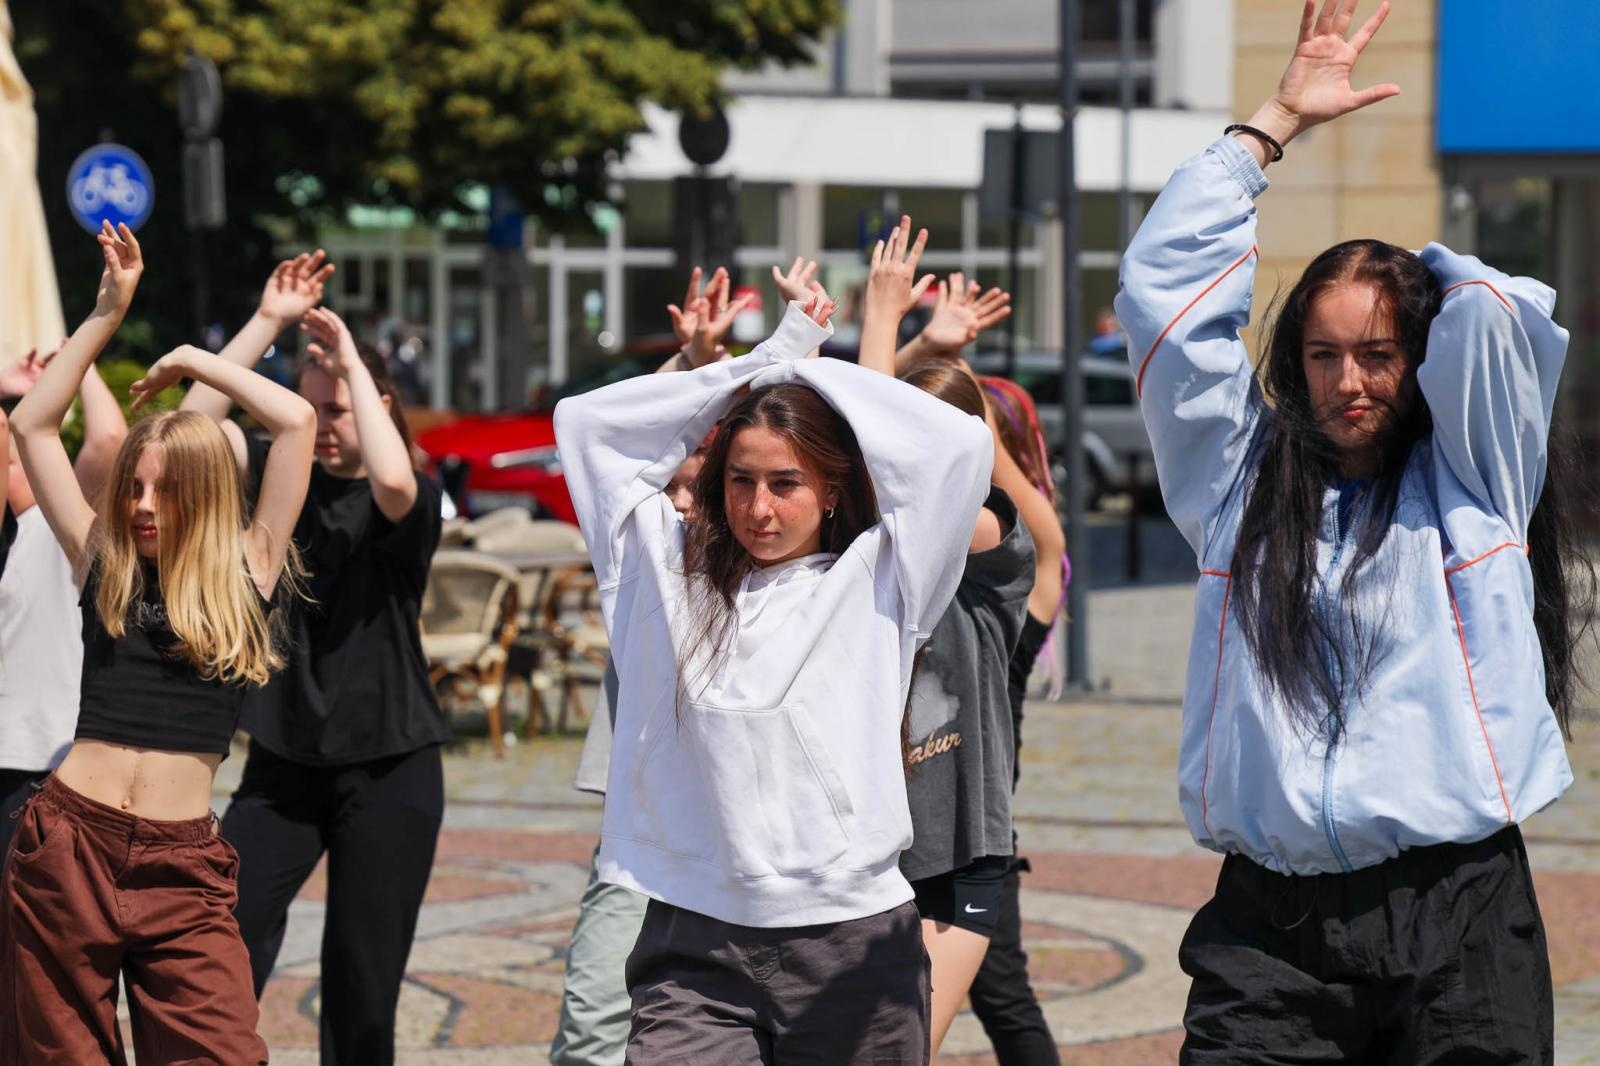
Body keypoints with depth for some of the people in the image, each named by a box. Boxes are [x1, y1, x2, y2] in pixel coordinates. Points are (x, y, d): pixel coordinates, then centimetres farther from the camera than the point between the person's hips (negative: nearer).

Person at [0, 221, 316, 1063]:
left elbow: (297, 422, 0)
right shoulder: (102, 564, 10)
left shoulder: (246, 572, 5)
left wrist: (197, 363, 10)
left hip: (182, 864, -2)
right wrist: (106, 315, 8)